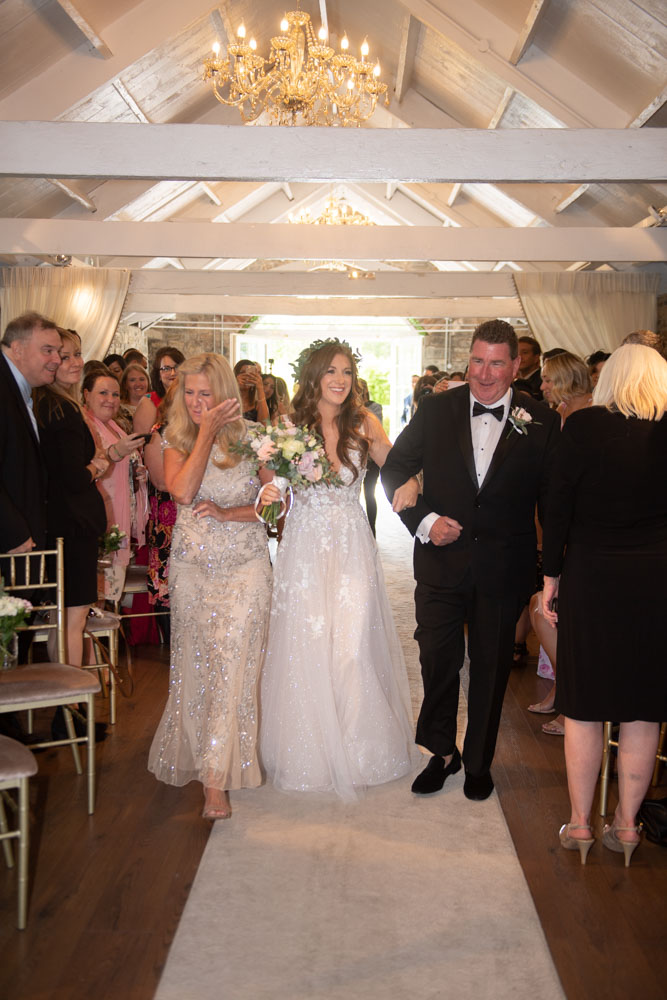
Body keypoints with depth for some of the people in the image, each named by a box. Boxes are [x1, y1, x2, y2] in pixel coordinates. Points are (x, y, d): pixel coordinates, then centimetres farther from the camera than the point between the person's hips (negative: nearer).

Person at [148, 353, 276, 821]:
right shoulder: (178, 440, 1)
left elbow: (277, 500, -3)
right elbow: (182, 490, -17)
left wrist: (228, 513, -15)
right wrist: (206, 433, -16)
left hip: (245, 567, -2)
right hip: (192, 567, 3)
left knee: (232, 664, -9)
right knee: (195, 663, 12)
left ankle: (217, 780, -5)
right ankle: (196, 755, 31)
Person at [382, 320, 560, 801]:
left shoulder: (541, 422, -5)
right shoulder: (435, 410, -2)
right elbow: (395, 469, 3)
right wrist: (423, 521, -10)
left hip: (504, 567, 0)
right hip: (441, 560, 1)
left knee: (491, 668, 14)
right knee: (438, 661, 10)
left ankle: (479, 762, 35)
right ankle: (442, 753, 33)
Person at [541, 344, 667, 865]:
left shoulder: (583, 426, -7)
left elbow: (559, 505, -7)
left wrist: (551, 577, 1)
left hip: (591, 578, -1)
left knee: (584, 704, 10)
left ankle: (580, 823, 19)